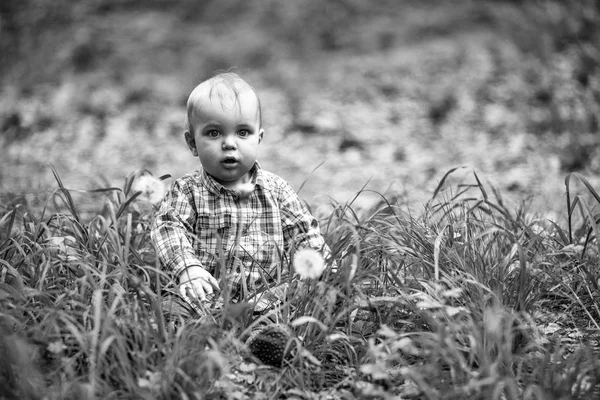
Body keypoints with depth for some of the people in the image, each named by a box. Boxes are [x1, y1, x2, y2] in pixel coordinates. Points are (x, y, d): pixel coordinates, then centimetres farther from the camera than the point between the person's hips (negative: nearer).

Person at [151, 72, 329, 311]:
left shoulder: (276, 190, 12)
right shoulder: (186, 191, 6)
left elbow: (305, 234, 12)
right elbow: (168, 227, -8)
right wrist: (189, 268, -27)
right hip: (206, 298, -1)